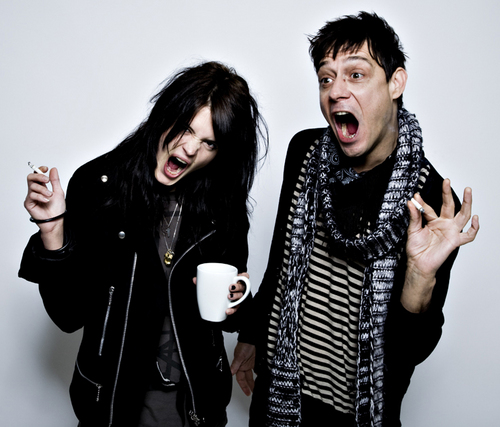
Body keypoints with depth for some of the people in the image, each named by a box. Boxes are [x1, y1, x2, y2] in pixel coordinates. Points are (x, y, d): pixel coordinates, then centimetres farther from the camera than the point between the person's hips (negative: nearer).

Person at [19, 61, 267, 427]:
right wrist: (53, 232, -24)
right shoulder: (97, 183, -15)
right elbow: (70, 315, -13)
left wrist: (232, 305, -13)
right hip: (115, 397, -1)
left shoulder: (225, 205, -7)